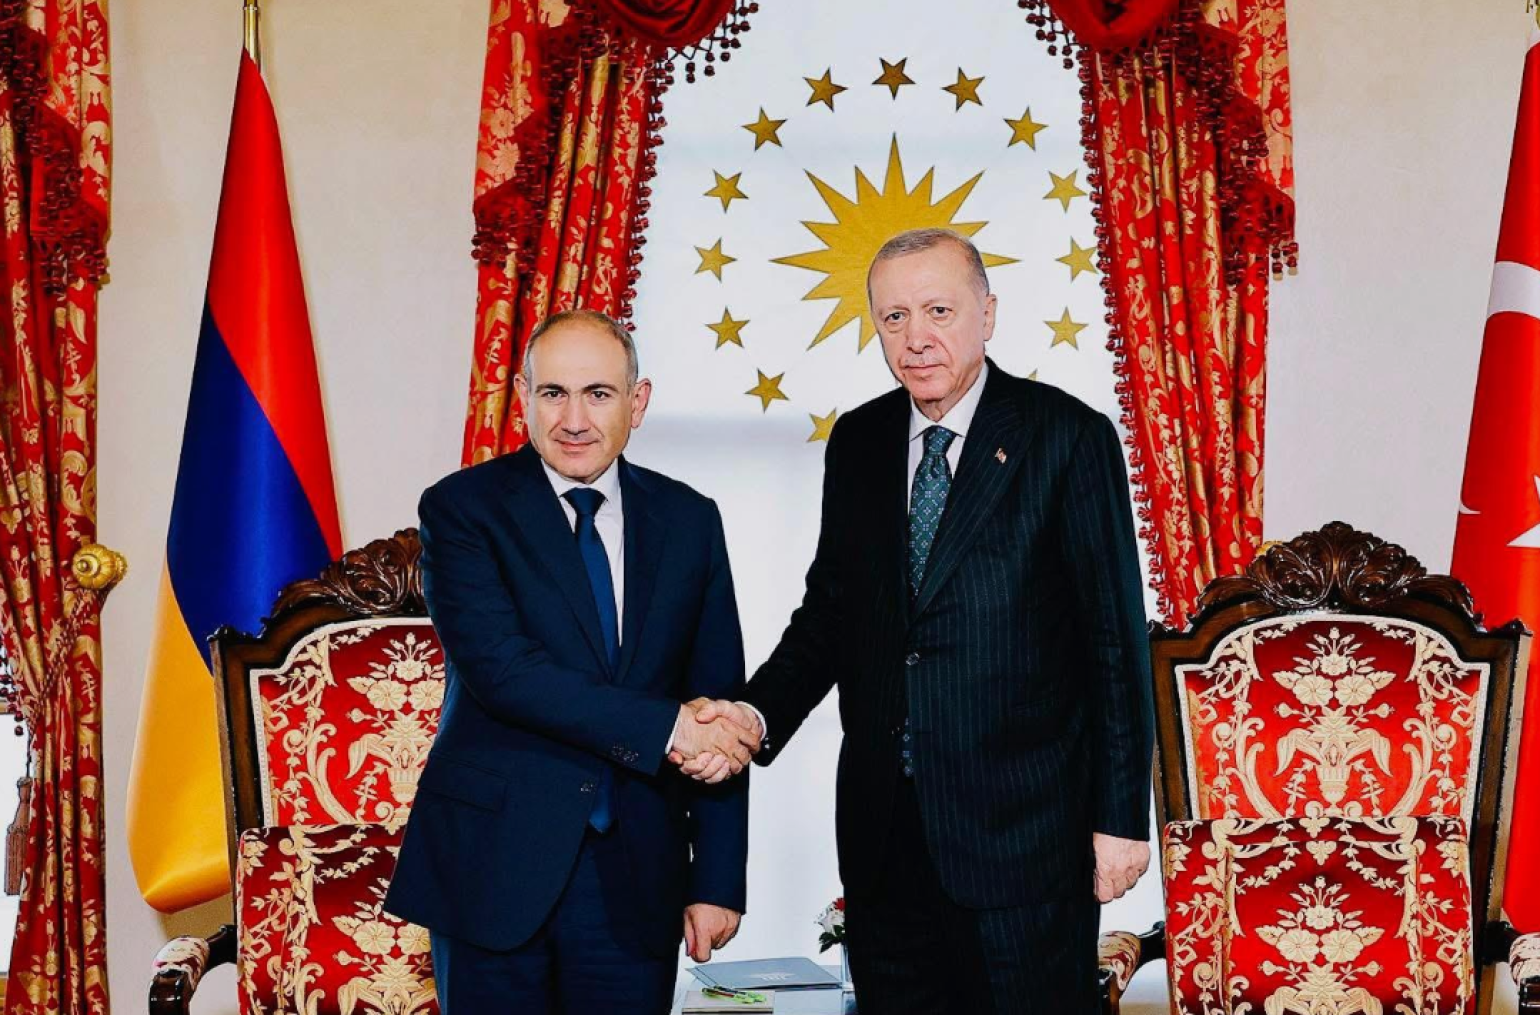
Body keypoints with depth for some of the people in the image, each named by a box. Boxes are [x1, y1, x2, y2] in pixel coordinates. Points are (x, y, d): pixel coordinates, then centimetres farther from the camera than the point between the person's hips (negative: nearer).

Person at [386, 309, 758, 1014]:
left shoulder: (689, 520, 6)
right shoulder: (462, 507, -3)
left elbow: (717, 710, 5)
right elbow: (498, 667, -17)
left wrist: (717, 881, 0)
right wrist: (661, 728, -19)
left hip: (636, 877, 3)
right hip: (492, 868, -2)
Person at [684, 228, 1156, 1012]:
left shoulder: (1068, 436, -6)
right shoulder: (856, 442, 9)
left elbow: (1116, 636, -6)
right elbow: (829, 609, 11)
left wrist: (1121, 815, -8)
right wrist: (757, 714, -7)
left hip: (1022, 827, -4)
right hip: (884, 830, 5)